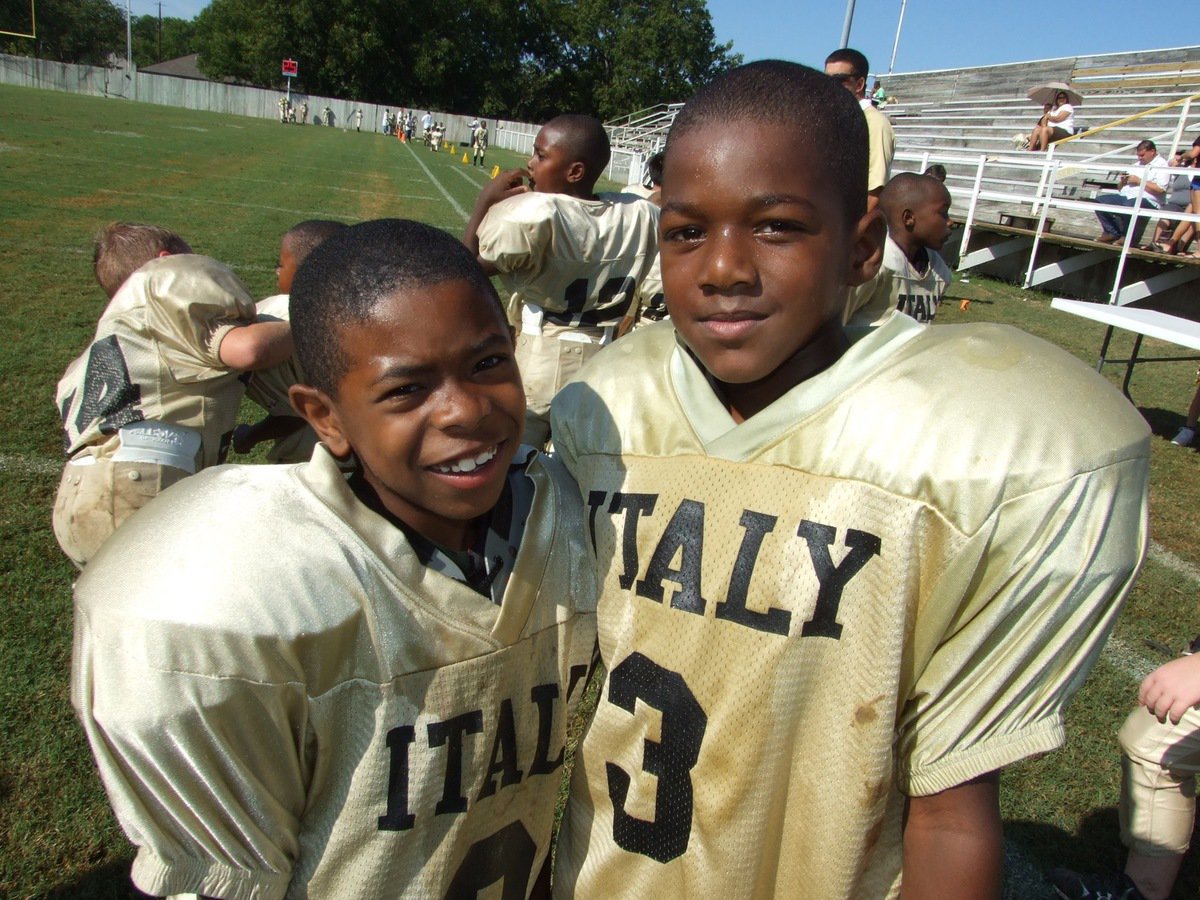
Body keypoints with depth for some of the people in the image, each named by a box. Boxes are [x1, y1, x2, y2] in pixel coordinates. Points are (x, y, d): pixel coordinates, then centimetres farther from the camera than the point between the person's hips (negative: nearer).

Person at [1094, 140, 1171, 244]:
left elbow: (1159, 189, -14)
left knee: (1129, 205, -40)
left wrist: (1139, 181, -9)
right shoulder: (1137, 165, 28)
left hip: (1146, 200, -8)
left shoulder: (1161, 165, 3)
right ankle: (1112, 233, -8)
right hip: (1125, 197, 8)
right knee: (1100, 200, -10)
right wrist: (1123, 182, 6)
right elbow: (1120, 187, 30)